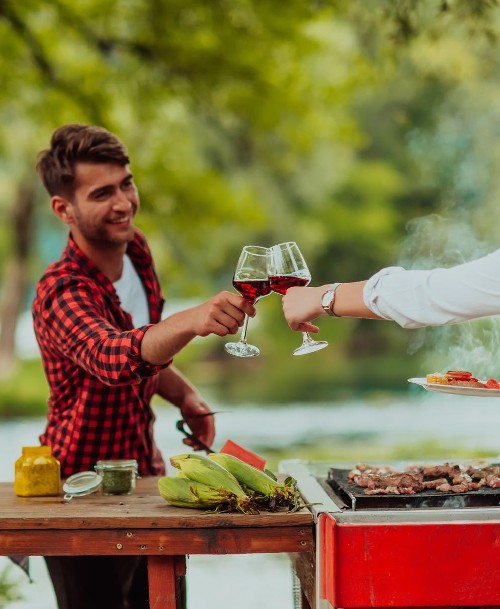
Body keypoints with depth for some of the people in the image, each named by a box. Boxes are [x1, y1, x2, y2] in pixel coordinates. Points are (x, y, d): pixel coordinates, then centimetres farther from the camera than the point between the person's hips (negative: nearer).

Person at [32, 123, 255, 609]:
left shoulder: (136, 250, -1)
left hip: (145, 473, 7)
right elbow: (114, 359, -47)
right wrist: (192, 321, -64)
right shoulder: (61, 293, -26)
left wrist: (183, 394, -1)